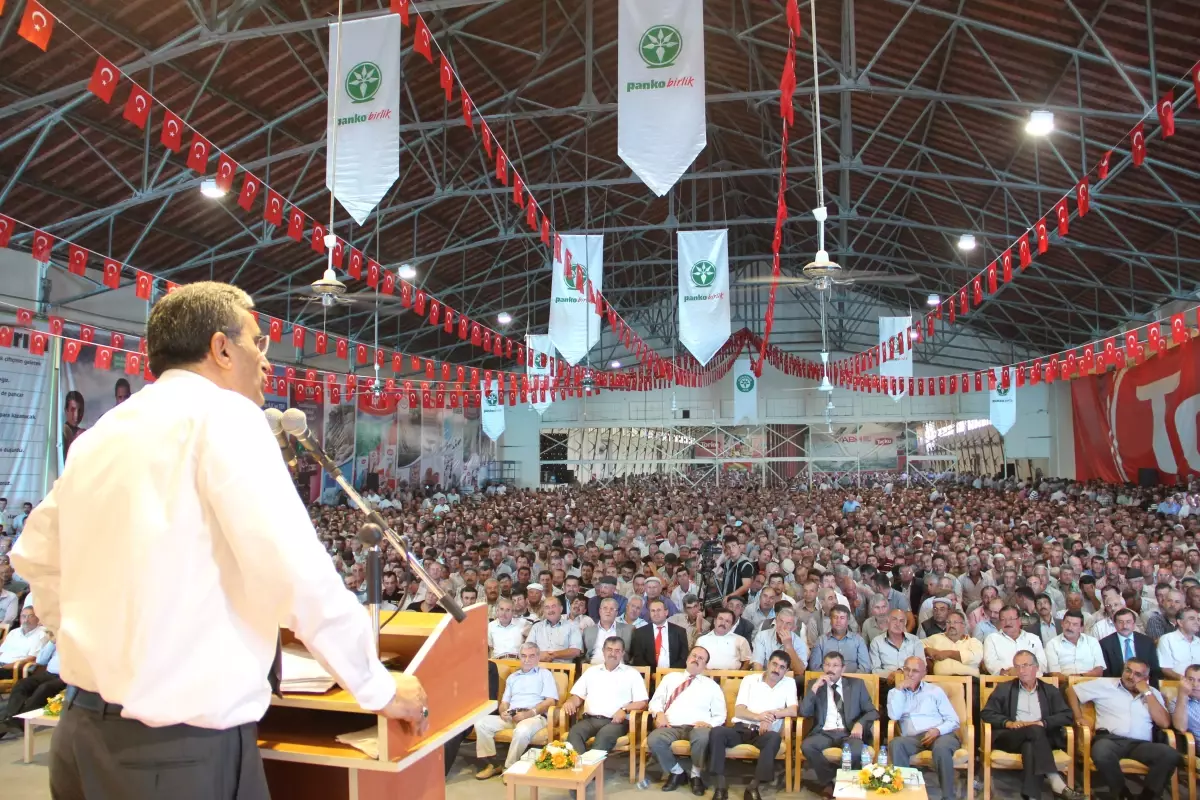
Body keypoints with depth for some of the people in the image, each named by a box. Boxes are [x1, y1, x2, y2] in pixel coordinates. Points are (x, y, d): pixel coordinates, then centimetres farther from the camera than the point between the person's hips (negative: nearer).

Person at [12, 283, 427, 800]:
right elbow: (297, 573, -20)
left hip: (85, 730, 8)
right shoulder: (222, 412, -13)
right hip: (184, 746, -8)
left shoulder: (98, 435, 11)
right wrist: (380, 688, -10)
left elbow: (37, 556, 23)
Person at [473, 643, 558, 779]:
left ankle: (510, 767, -20)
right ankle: (492, 764, -8)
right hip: (511, 716, 5)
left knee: (522, 730, -40)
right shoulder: (513, 677, 26)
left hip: (534, 716, -5)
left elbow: (550, 701, -3)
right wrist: (503, 711, -5)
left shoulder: (544, 674, 10)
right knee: (481, 723, -17)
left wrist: (529, 713, -16)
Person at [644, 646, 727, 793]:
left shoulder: (711, 685, 19)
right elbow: (656, 700, 17)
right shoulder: (670, 677, 21)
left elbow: (720, 715, 14)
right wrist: (659, 713, -6)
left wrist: (709, 723, -8)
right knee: (653, 740, -32)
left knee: (703, 736, -39)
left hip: (697, 727, -1)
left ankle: (696, 775, -8)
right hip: (672, 727, 1)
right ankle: (677, 772, -3)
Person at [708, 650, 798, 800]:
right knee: (717, 731, -30)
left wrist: (771, 714, -14)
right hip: (741, 729, 1)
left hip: (763, 732, 0)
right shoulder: (749, 679, 11)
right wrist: (758, 716, -18)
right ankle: (721, 786, -26)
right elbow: (738, 711, 1)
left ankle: (753, 786, -30)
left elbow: (793, 710, -2)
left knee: (774, 737, -36)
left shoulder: (789, 683, 12)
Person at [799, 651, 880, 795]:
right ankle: (829, 780, -7)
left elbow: (872, 711, 8)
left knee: (856, 751, -36)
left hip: (849, 732, -1)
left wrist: (860, 724, -13)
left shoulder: (856, 684, 12)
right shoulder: (816, 685, 12)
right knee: (806, 746, -31)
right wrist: (815, 687, -9)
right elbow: (804, 713, 0)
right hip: (824, 733, 1)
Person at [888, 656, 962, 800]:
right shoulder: (895, 693, 16)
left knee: (941, 747, -36)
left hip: (939, 735, -1)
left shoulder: (935, 690, 13)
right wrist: (899, 689, -2)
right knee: (895, 744, -32)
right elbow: (894, 716, -3)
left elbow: (953, 721, 6)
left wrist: (937, 731, -13)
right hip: (912, 738, 1)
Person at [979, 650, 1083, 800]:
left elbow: (1067, 716, 5)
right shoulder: (1004, 688, 17)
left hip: (1042, 736, 1)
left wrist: (1042, 723, -12)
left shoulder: (1050, 690, 20)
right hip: (1010, 737, -1)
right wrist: (1008, 723, -12)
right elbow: (986, 713, 8)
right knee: (1035, 731, -34)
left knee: (1030, 746, -37)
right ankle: (1056, 783, -40)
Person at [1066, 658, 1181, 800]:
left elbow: (1165, 723, 4)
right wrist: (1078, 717, 6)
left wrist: (1147, 692, 3)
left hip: (1141, 744, 2)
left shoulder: (1152, 693, 20)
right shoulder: (1104, 684, 12)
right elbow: (1072, 691, 17)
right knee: (1102, 753, -39)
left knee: (1171, 755, -30)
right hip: (1110, 739, -2)